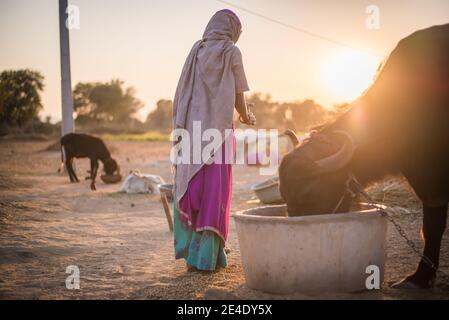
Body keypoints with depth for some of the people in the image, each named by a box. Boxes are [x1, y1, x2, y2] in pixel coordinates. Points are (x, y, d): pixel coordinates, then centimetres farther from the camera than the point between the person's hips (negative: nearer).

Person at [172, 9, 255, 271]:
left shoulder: (196, 51, 11)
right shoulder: (231, 52, -1)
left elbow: (183, 93, 8)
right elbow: (238, 96, 1)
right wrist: (247, 117, 20)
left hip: (192, 128, 5)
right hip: (219, 129, -4)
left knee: (190, 187, 12)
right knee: (214, 192, 0)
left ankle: (188, 246, 14)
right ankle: (205, 256, 1)